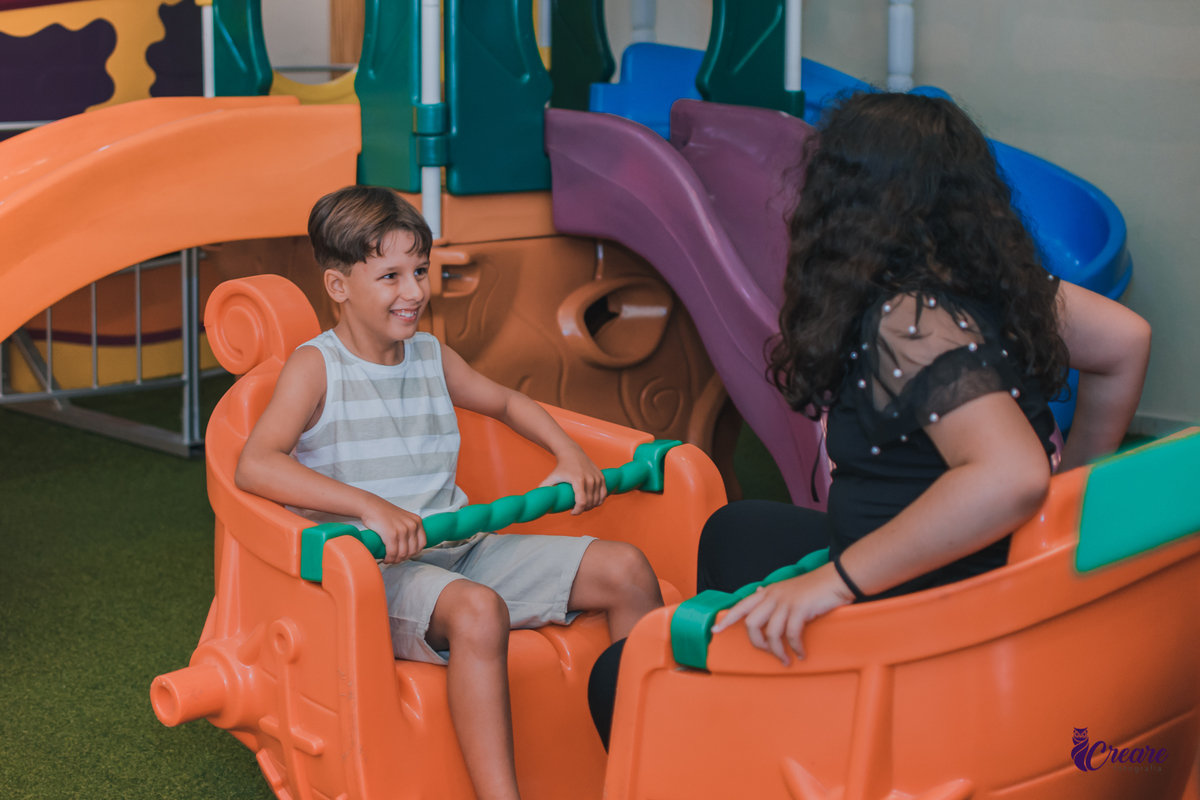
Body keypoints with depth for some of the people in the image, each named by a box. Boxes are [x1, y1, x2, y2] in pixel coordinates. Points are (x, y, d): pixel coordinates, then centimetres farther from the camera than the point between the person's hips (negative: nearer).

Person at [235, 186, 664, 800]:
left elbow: (506, 403, 32)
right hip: (376, 571, -7)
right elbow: (254, 467, -22)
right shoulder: (315, 367, -6)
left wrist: (569, 455, 12)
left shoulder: (431, 356, 13)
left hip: (463, 549, 7)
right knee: (478, 609, -39)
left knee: (626, 568, -5)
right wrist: (369, 505, -32)